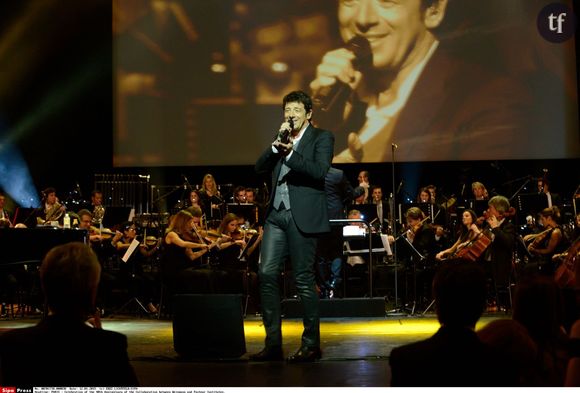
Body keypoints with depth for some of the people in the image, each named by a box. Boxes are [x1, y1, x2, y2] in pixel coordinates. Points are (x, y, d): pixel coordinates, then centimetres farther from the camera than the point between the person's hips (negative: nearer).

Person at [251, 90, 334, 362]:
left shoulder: (322, 138, 4)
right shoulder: (282, 140, 20)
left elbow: (320, 171, -12)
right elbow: (260, 167, 9)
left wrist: (290, 154, -22)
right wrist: (276, 145, -4)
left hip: (302, 216, -5)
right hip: (276, 214, 6)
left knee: (303, 279, -4)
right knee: (267, 273, -4)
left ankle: (311, 344, 6)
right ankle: (273, 343, 1)